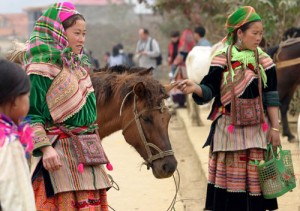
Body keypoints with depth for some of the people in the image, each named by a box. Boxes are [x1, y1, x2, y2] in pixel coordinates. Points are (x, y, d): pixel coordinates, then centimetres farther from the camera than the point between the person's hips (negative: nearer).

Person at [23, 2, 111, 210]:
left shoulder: (80, 65, 15)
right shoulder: (43, 67, -10)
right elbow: (31, 113, -13)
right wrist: (45, 148, -23)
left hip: (87, 152, 8)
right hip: (59, 153, -8)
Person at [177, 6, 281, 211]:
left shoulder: (264, 61, 2)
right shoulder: (222, 59, -4)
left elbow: (271, 98, 3)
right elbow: (209, 90, -7)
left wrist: (275, 128, 0)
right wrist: (195, 88, -28)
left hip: (257, 128, 2)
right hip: (229, 128, -2)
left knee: (256, 176, 3)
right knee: (229, 176, 2)